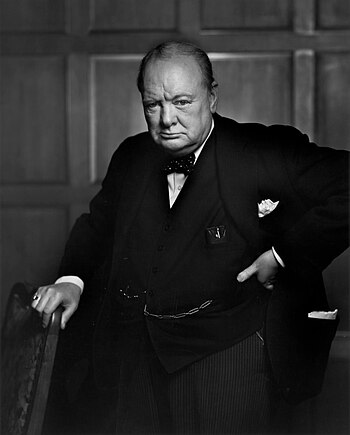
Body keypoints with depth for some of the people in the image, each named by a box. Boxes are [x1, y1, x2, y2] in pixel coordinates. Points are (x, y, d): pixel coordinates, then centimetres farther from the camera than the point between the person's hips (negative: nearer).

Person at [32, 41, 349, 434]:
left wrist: (283, 256, -15)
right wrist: (71, 279, 4)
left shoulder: (263, 154, -11)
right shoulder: (131, 157, 7)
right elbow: (99, 221, 22)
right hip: (139, 354, 5)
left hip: (226, 356, -5)